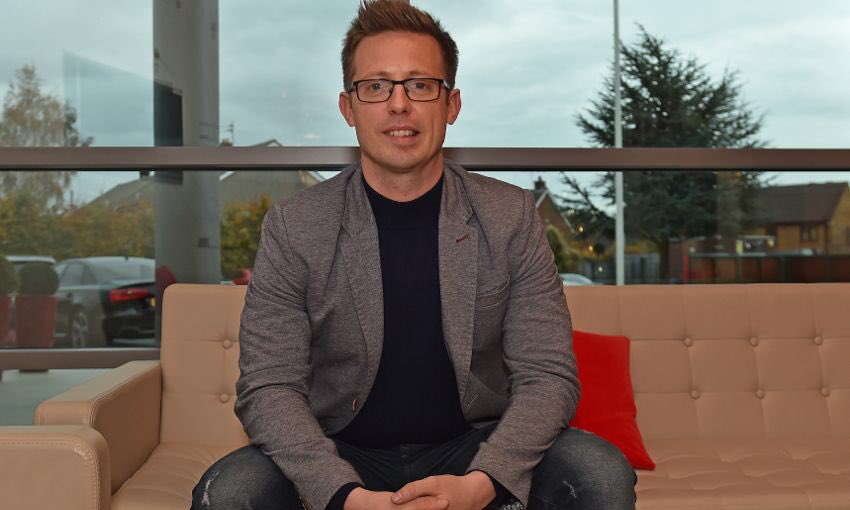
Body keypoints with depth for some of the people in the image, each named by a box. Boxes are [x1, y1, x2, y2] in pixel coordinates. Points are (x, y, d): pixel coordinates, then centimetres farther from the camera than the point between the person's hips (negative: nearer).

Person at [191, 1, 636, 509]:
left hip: (474, 451, 1)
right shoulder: (292, 226, -7)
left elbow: (547, 376, -8)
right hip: (343, 455, 0)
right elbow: (270, 387, -11)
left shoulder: (511, 217, -6)